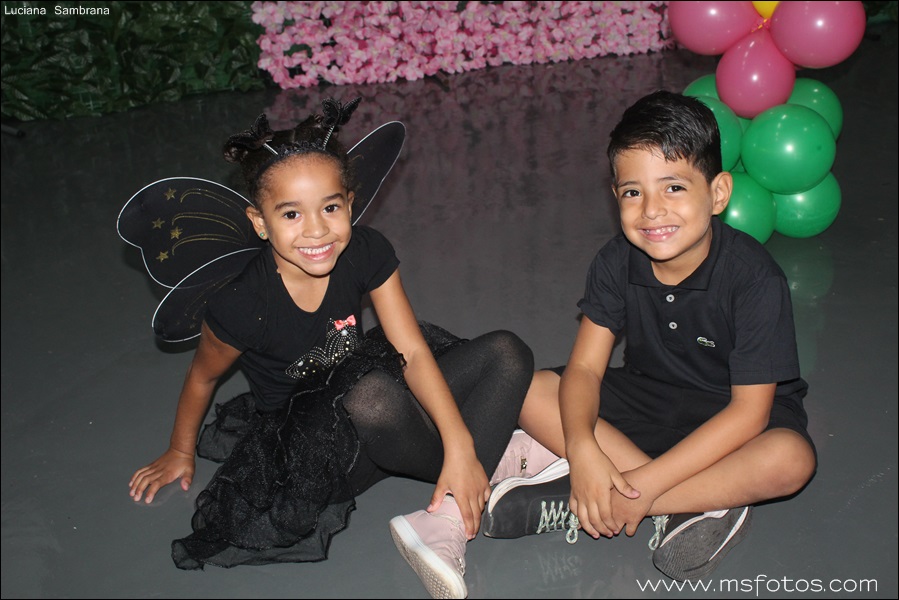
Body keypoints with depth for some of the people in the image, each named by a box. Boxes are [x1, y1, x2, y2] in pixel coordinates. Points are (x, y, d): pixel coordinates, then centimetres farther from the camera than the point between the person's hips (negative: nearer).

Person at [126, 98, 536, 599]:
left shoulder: (367, 252, -14)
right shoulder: (243, 305, -22)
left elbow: (412, 351, -15)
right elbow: (203, 377, -2)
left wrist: (460, 445, -26)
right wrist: (182, 452, 16)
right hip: (304, 449, -4)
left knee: (508, 354, -13)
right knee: (371, 396, -40)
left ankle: (448, 522, -26)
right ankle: (495, 463, -10)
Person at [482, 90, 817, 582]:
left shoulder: (754, 279, -25)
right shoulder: (617, 263, -13)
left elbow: (749, 411, -25)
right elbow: (585, 368, -15)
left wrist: (646, 482, -31)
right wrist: (582, 448, -36)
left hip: (725, 417, -3)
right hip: (647, 398, 4)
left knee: (791, 459, -37)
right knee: (528, 392, -17)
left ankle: (570, 504, -32)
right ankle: (689, 507, -22)